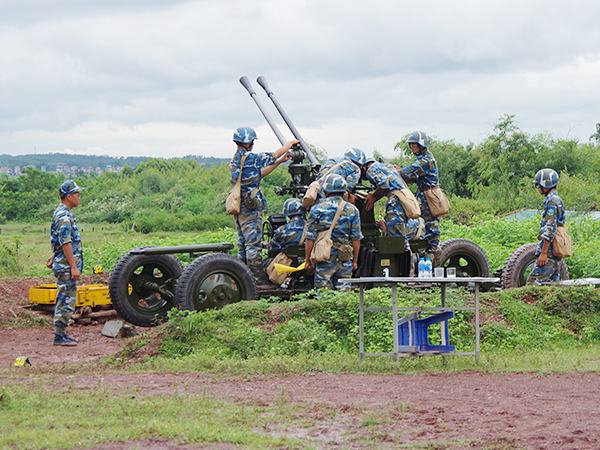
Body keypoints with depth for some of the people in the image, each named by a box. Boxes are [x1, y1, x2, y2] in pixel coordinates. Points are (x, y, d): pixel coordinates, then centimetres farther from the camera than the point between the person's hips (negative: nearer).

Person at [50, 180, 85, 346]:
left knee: (64, 300, 14)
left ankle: (61, 334, 19)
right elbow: (66, 243, -22)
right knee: (66, 301, -7)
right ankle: (59, 336, -5)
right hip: (66, 266, -10)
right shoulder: (63, 216, -17)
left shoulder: (64, 214, 15)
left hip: (65, 266, 10)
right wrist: (73, 267, -23)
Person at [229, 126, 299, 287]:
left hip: (239, 207, 9)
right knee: (253, 244, -7)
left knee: (243, 244, 12)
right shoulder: (250, 158, -16)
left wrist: (280, 162, 21)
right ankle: (260, 280, -4)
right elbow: (275, 154, -4)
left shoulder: (235, 161, 13)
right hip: (250, 208, -9)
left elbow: (259, 174, 20)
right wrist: (291, 143, 13)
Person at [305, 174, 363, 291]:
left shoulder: (317, 209, -5)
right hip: (345, 259, 2)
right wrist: (354, 261, 13)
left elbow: (310, 238, -4)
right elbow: (356, 239, 4)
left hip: (324, 259, -2)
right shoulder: (352, 210, 3)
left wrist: (307, 260, 4)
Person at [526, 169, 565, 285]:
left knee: (533, 282, -13)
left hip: (549, 250, -10)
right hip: (555, 253, 10)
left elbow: (550, 229, -20)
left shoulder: (551, 201, -13)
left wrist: (543, 253, -22)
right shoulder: (557, 200, 19)